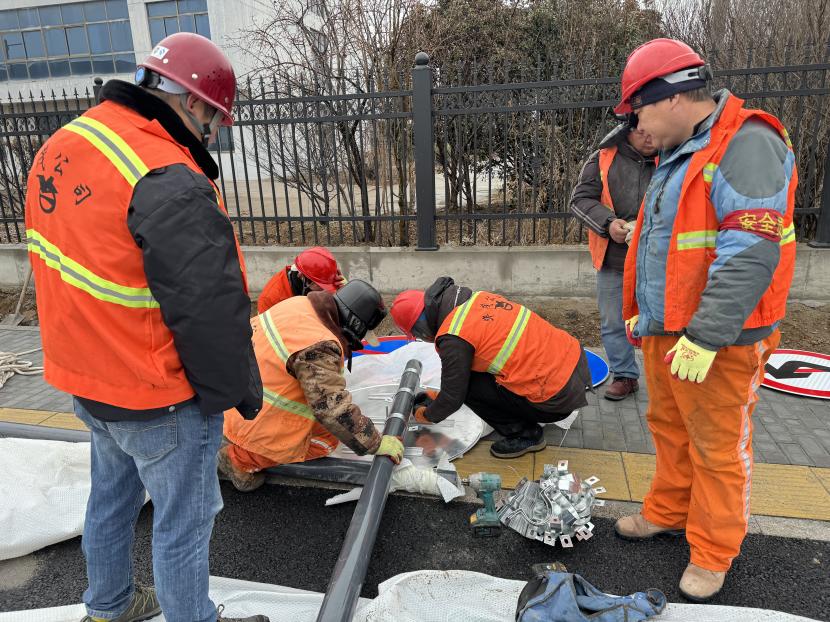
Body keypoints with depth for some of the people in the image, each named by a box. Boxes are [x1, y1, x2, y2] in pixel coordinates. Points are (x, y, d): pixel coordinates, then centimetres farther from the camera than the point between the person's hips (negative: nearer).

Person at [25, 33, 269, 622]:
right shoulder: (169, 181, -28)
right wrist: (241, 389, -11)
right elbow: (209, 307, -26)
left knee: (112, 495, 28)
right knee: (183, 521, 11)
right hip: (160, 397, -9)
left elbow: (70, 258, 12)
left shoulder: (62, 145, 3)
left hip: (87, 379, 9)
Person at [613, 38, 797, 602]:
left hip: (716, 342, -9)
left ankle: (713, 552, 23)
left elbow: (751, 254, -25)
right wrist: (643, 310, 21)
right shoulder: (679, 156, 15)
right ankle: (670, 513, 38)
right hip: (665, 332, 9)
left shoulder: (747, 145, -16)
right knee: (669, 428, 20)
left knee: (718, 448, 6)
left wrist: (705, 337, -26)